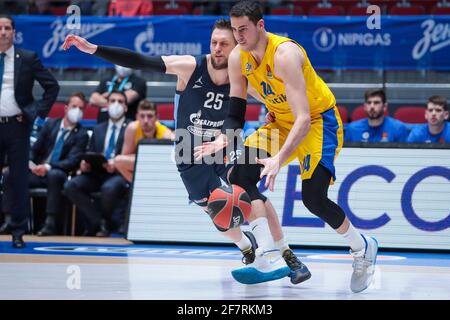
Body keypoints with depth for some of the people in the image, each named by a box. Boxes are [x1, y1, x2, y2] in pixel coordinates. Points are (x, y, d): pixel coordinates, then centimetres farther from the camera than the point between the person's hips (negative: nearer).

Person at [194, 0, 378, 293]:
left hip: (320, 119, -7)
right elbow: (236, 110, 0)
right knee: (240, 175, -9)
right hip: (282, 122, 7)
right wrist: (225, 138, -22)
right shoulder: (238, 58, -9)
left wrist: (279, 159, -49)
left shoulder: (285, 54, -32)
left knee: (313, 197, -21)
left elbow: (304, 119, -38)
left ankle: (363, 249, 5)